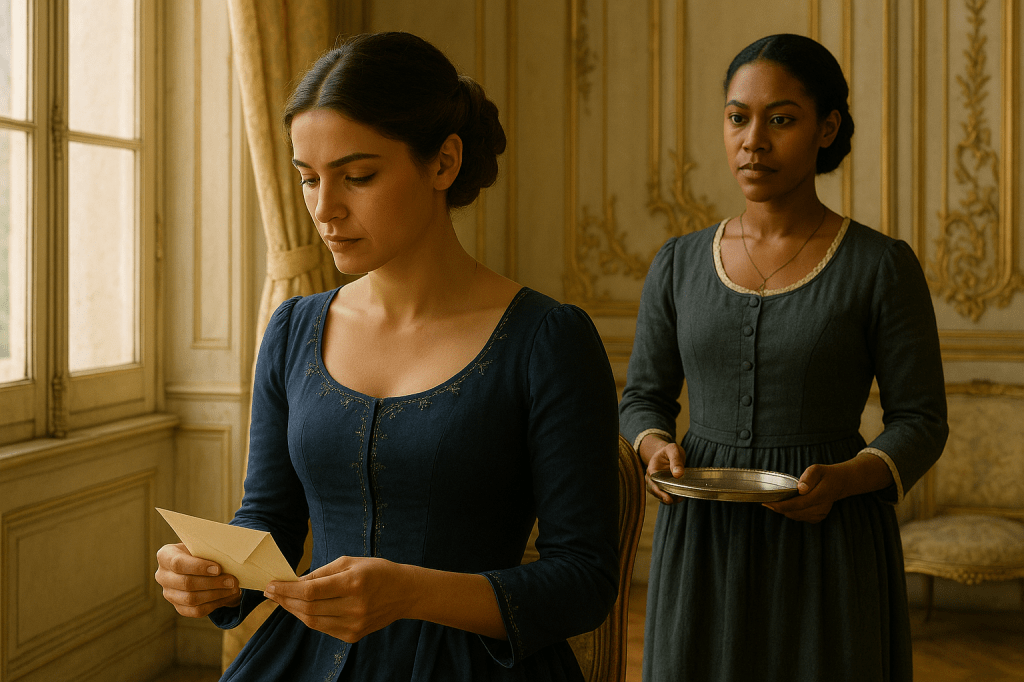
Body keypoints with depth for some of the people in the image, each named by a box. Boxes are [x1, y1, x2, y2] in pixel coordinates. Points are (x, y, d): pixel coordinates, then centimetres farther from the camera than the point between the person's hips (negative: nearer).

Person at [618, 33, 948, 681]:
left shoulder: (883, 265, -5)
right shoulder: (679, 264, 4)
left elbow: (920, 422, -3)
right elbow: (644, 397, 11)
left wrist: (841, 480, -21)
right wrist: (657, 448, -11)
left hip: (829, 547, -2)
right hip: (705, 541, 3)